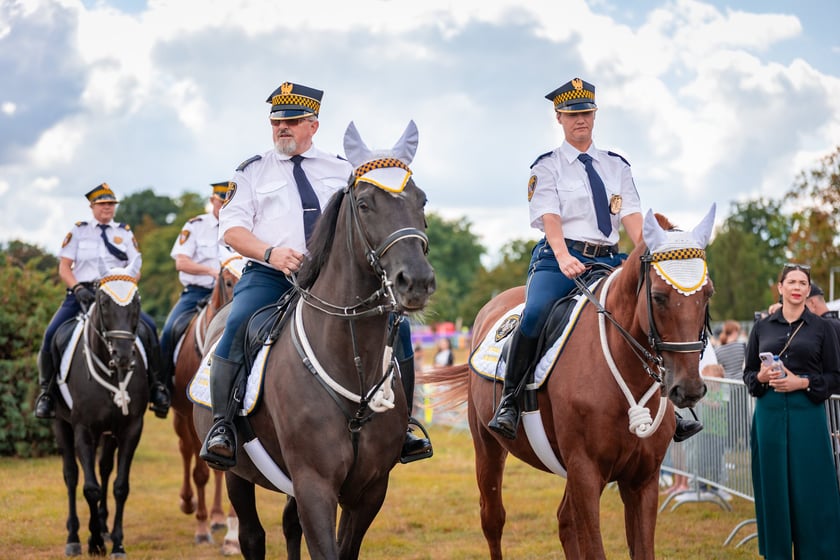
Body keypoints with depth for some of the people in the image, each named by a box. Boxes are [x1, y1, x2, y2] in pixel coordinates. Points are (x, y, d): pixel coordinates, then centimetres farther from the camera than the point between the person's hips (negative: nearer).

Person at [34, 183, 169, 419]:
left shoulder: (125, 233, 16)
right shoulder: (78, 231, 13)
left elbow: (136, 270, 10)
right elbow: (64, 268, 7)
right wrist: (78, 289, -12)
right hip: (81, 292, 0)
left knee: (149, 326, -24)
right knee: (52, 333, -23)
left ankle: (156, 385, -16)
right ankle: (46, 390, -9)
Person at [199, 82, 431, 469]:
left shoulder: (342, 171, 19)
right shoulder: (253, 172, 14)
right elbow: (232, 227, 4)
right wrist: (271, 253, -15)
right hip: (269, 276, -2)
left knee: (396, 323, -16)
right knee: (239, 324, -33)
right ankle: (222, 426, -24)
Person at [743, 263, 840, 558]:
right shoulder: (762, 327, 10)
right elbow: (748, 373, 13)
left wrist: (802, 382, -12)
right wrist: (761, 377, -8)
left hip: (807, 414, -2)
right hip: (770, 414, 2)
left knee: (810, 491, -3)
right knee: (774, 489, 4)